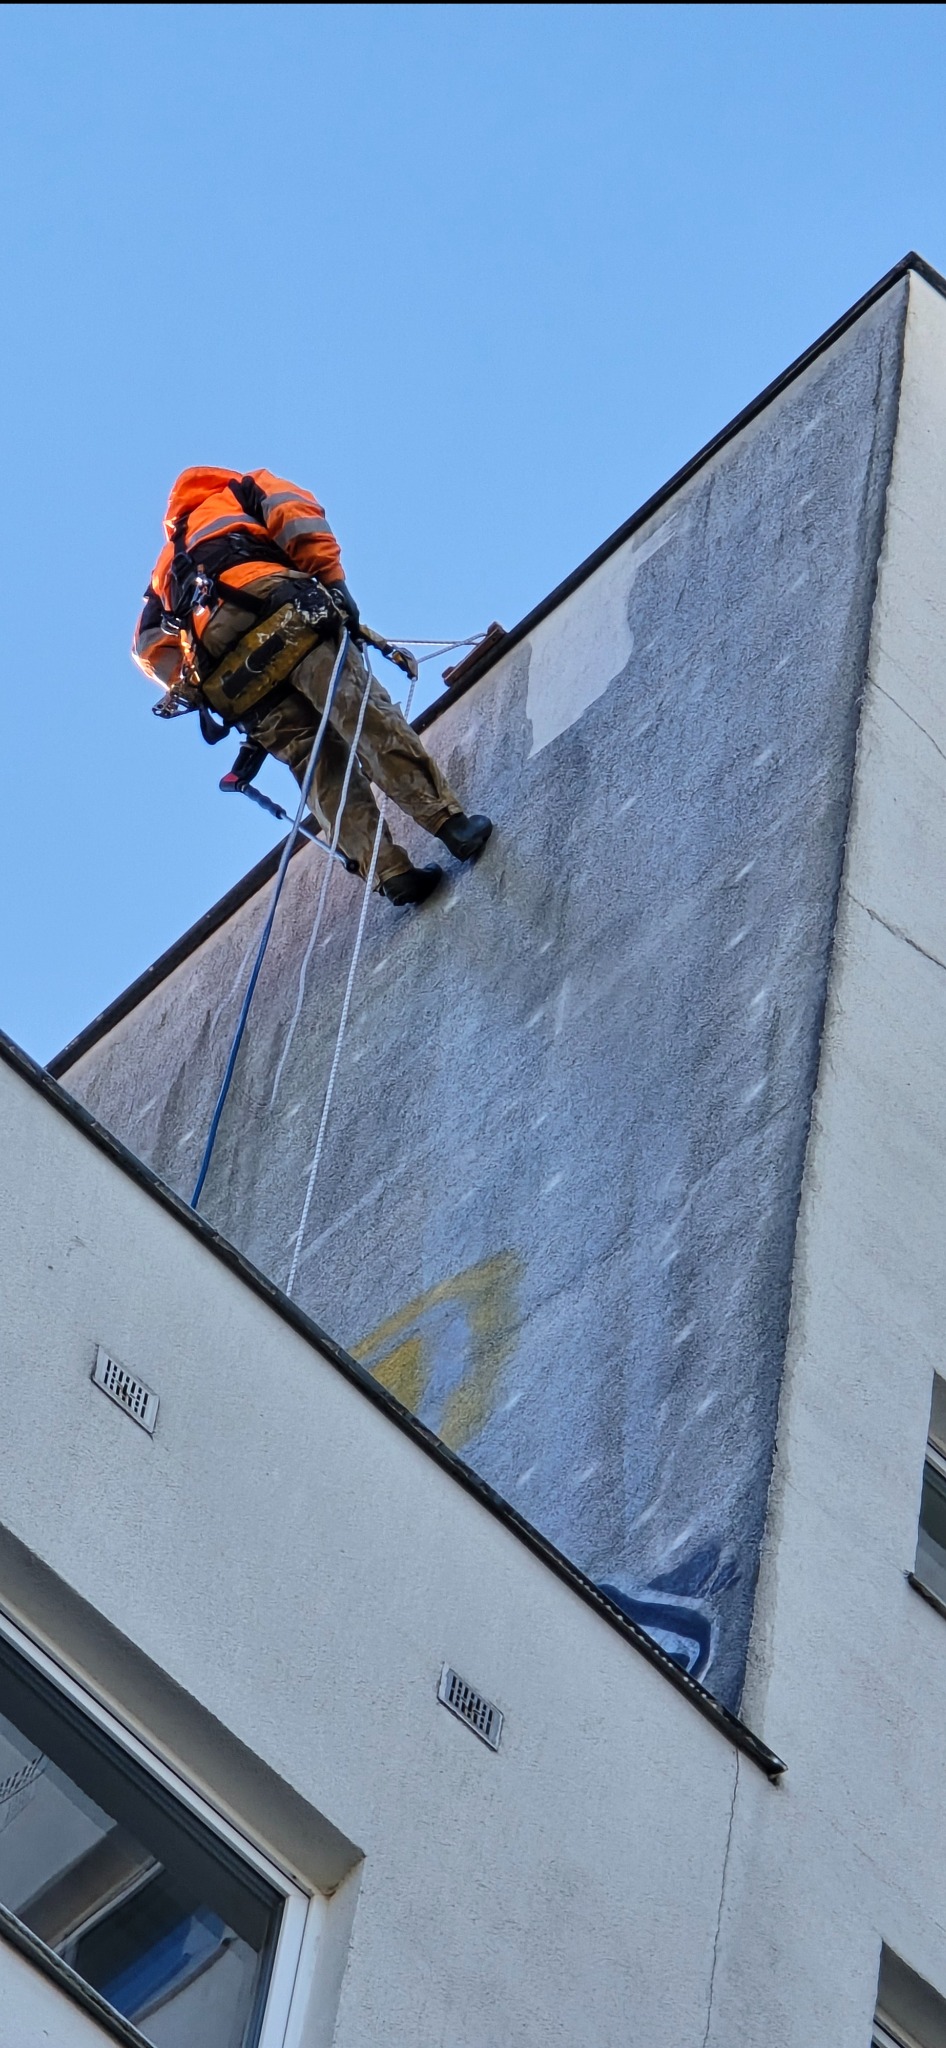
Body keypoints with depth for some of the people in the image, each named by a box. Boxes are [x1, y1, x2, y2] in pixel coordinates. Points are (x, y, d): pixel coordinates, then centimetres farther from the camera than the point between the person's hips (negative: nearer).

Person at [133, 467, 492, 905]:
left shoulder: (169, 565, 41)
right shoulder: (238, 495, 30)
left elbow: (151, 647, 26)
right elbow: (293, 510, 5)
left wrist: (197, 688, 22)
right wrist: (333, 580, -1)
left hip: (226, 681, 4)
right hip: (284, 622, -4)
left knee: (326, 775, 0)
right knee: (366, 716, -14)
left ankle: (389, 872, -16)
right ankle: (450, 822, -29)